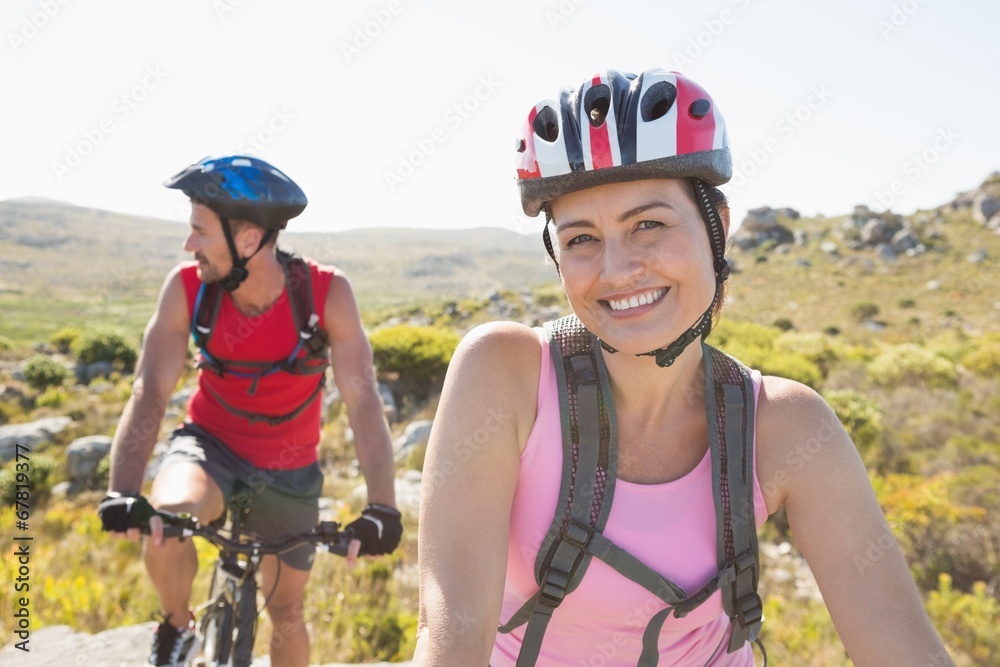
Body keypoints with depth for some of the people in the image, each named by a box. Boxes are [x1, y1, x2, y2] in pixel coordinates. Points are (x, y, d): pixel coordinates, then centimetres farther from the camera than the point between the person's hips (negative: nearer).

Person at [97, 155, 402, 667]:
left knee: (287, 610, 10)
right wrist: (122, 492, -36)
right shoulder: (187, 287, -19)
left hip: (289, 472, 0)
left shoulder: (327, 293, -24)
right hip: (209, 446, 0)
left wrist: (382, 507, -36)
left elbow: (362, 400, -28)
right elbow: (150, 393, -22)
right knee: (166, 519, -32)